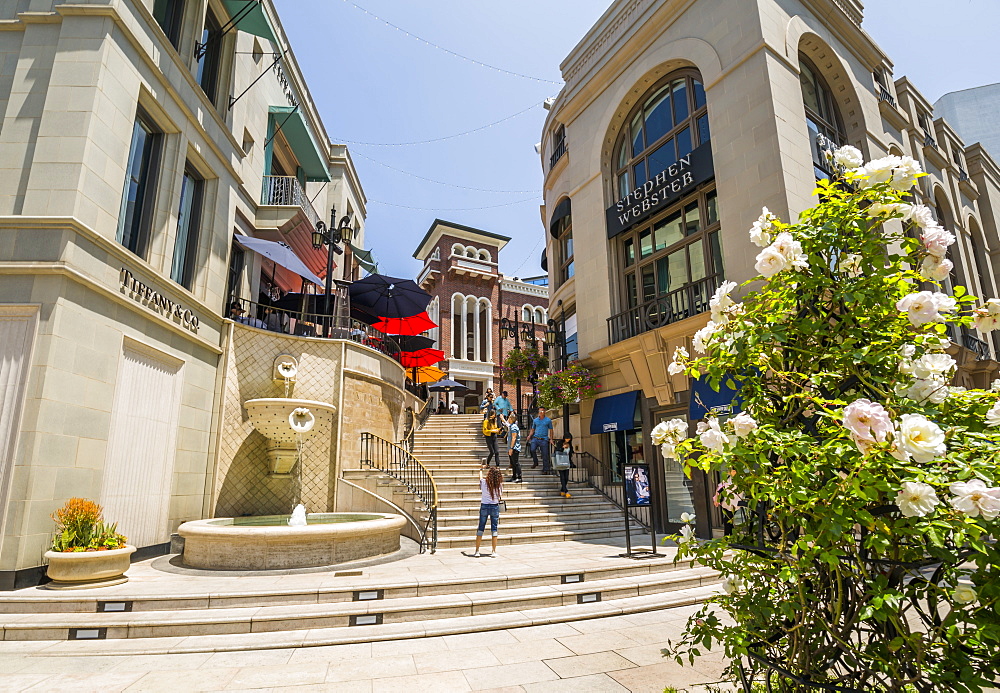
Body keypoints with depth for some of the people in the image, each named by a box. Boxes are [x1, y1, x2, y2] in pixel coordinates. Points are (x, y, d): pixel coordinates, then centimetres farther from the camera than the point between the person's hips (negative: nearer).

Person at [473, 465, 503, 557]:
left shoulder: (484, 482, -8)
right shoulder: (499, 485, -7)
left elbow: (480, 476, 15)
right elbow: (500, 497, 0)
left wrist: (481, 469, 34)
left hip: (484, 506, 0)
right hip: (495, 507, 0)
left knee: (480, 528, 8)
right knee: (494, 529, 7)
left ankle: (477, 551, 11)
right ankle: (494, 552, 8)